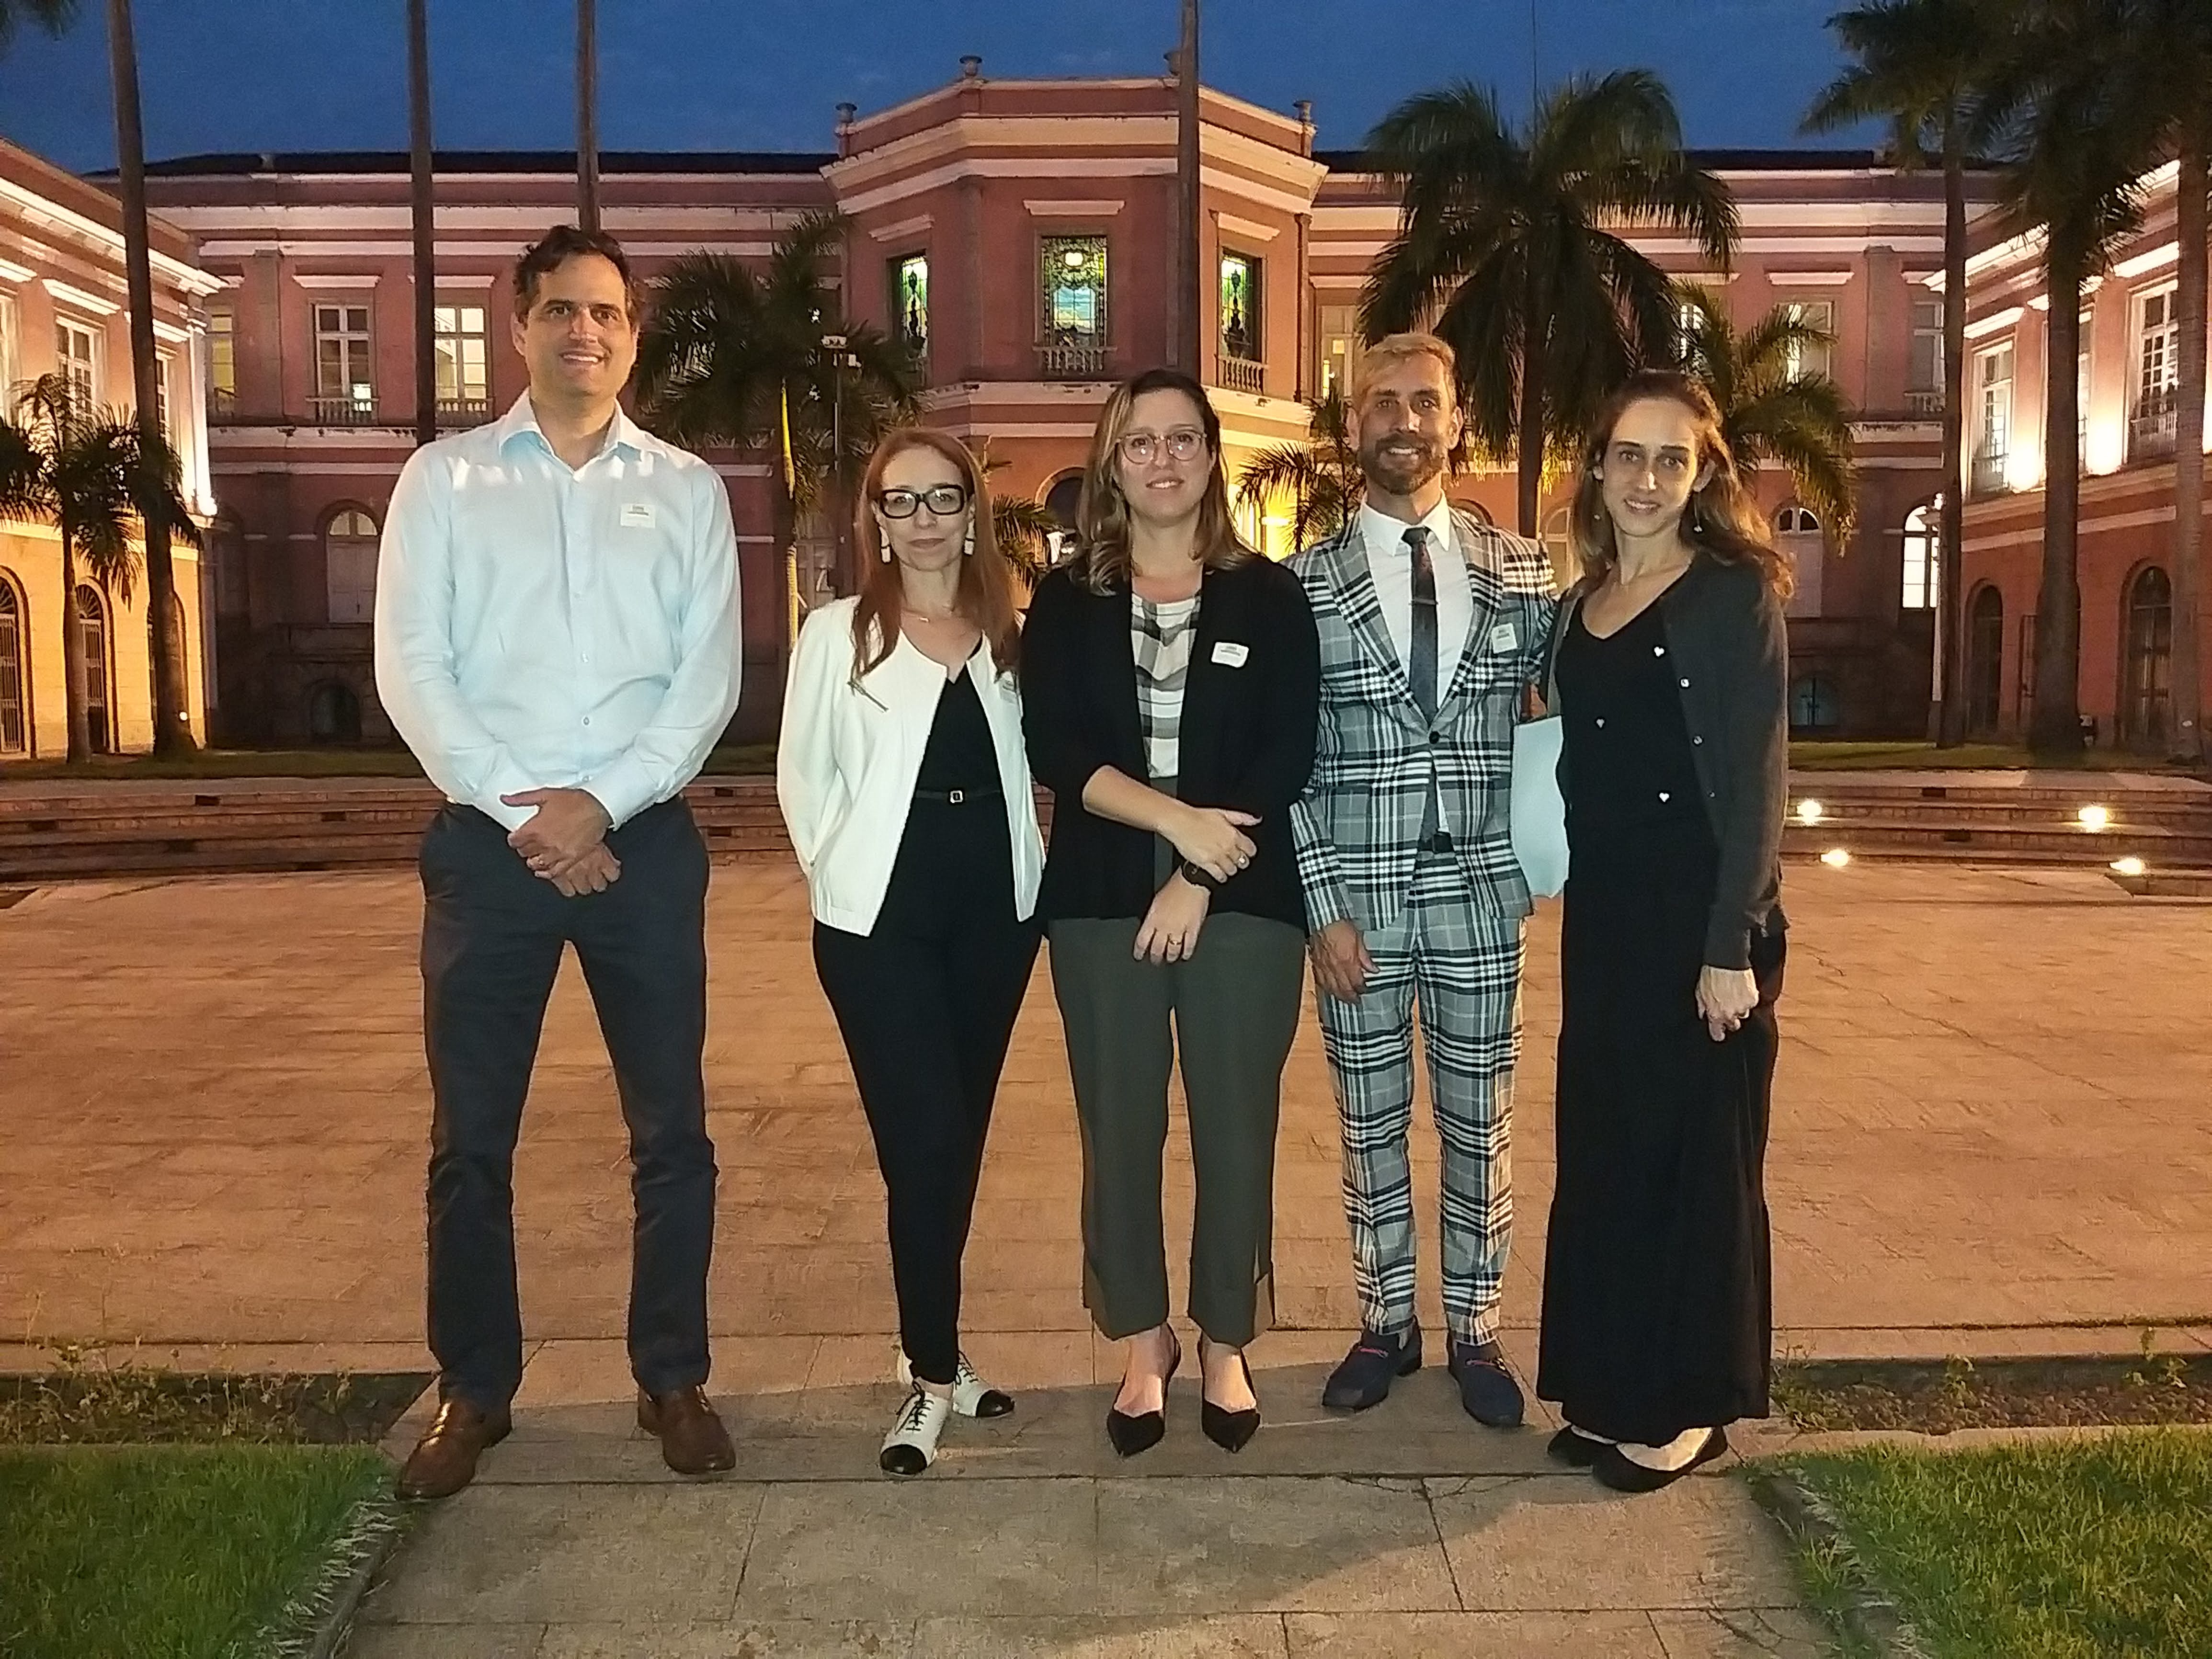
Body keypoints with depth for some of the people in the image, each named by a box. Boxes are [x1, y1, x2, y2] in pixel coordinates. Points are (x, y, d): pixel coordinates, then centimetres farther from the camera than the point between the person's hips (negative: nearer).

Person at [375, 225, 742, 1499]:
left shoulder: (687, 490, 8)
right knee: (471, 1135, 7)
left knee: (672, 1128, 6)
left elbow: (710, 680, 0)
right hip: (487, 841, 0)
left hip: (645, 841, 0)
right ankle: (475, 1389, 23)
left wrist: (601, 803, -12)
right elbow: (410, 668, -2)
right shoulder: (444, 478, 7)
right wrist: (518, 809, -12)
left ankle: (673, 1379, 22)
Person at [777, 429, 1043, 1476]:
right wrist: (839, 871, -4)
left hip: (995, 914, 4)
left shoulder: (1010, 635, 9)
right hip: (879, 920, -4)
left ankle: (932, 1353, 27)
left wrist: (1029, 865, 2)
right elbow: (802, 773, 1)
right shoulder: (837, 633, 0)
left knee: (958, 1143, 12)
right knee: (923, 1144, -7)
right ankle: (933, 1377, 5)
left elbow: (1033, 763, 12)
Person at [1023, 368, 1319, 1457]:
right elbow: (1054, 750, -4)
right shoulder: (1067, 602, 6)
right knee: (1119, 1129, 7)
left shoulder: (1268, 596, 5)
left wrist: (1198, 880, -11)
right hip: (1102, 900, 1)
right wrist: (1177, 819, -16)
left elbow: (1289, 754, -3)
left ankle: (1226, 1345, 23)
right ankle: (1143, 1344, 24)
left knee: (1236, 1126, 5)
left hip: (1243, 898, -1)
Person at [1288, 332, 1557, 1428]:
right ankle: (1386, 1325, 27)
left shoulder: (1521, 572, 4)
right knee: (1372, 1124, 11)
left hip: (1479, 895, 1)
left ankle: (1473, 1332, 26)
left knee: (1478, 1124, 10)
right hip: (1355, 896, -1)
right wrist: (1325, 905, -9)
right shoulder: (1306, 583, -2)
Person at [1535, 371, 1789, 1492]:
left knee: (1693, 1150, 3)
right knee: (1601, 1145, 11)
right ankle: (1611, 1390, 25)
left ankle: (1688, 1406, 18)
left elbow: (1757, 780, -12)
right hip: (1603, 916, 6)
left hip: (1702, 917, -6)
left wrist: (1732, 947, -17)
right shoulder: (1579, 608, 12)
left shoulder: (1735, 593, -7)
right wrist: (1587, 916, 8)